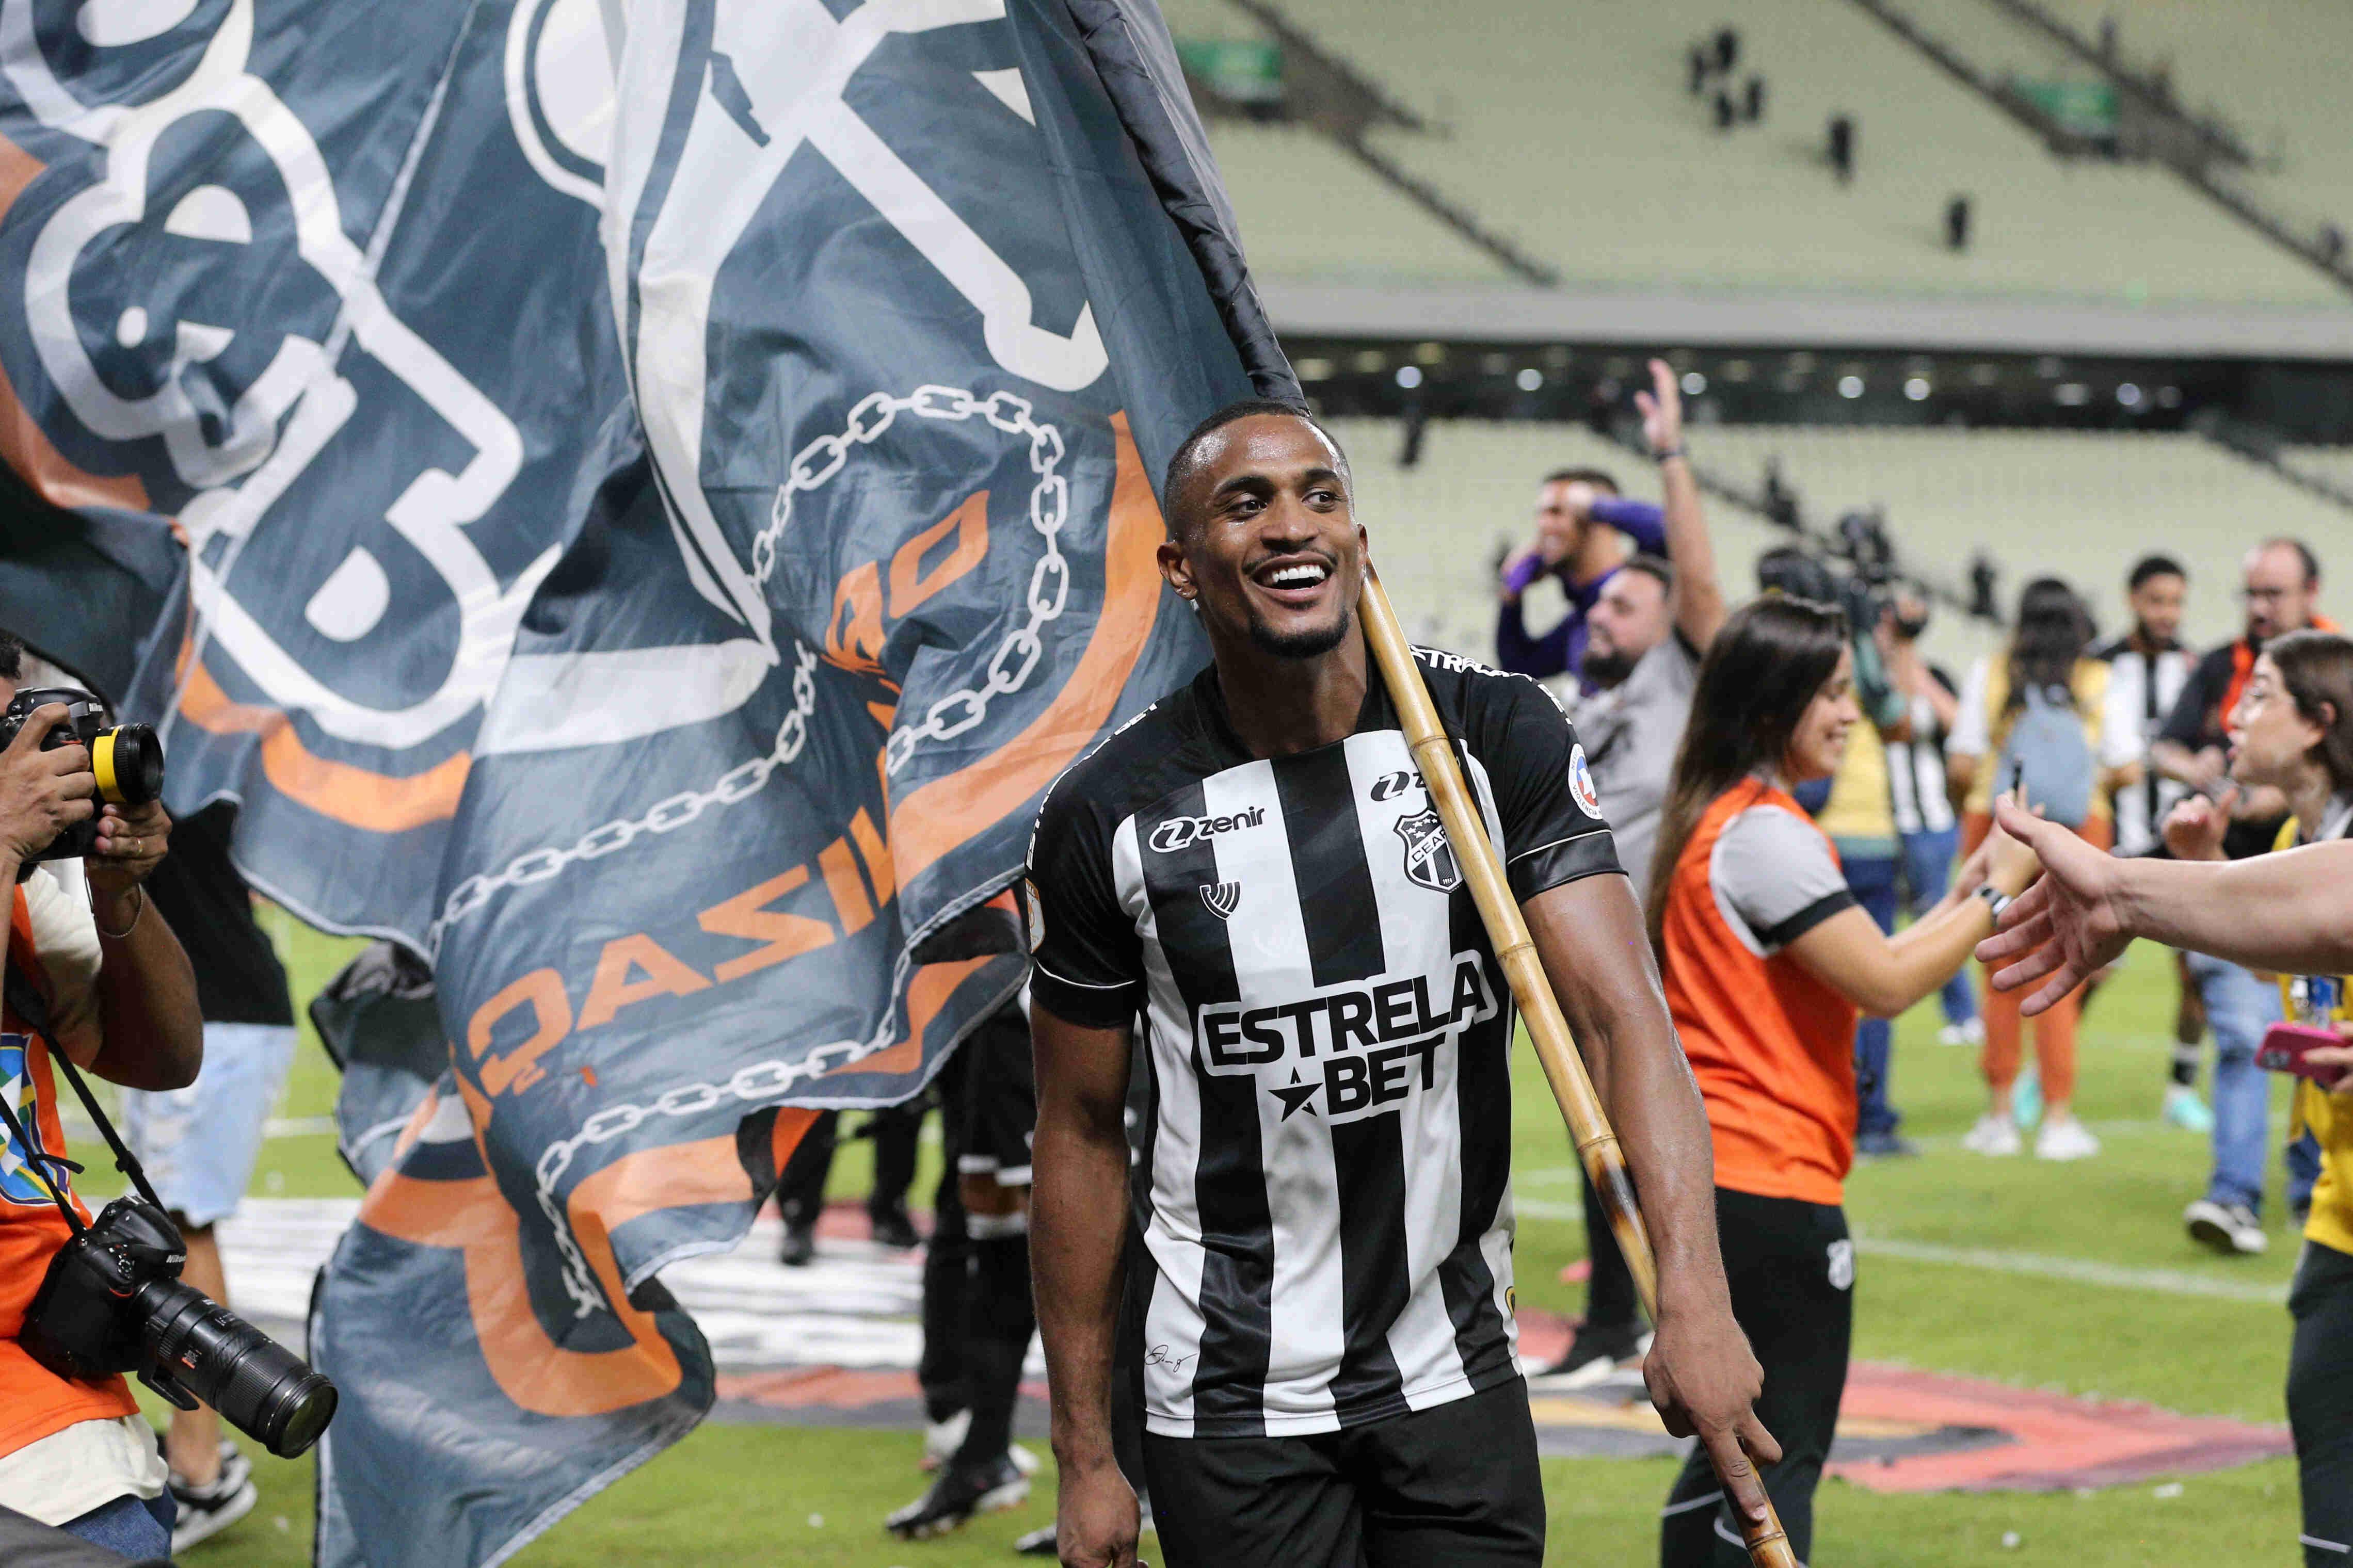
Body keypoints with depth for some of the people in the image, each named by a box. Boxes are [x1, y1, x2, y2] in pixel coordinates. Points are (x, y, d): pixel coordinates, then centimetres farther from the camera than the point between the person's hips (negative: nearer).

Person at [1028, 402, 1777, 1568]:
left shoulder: (1497, 738, -6)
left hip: (1459, 1382, 1)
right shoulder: (1112, 813, -7)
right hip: (1227, 1406, -1)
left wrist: (1693, 1298, -31)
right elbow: (1082, 1134, 1)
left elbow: (1619, 1013, -16)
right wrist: (1083, 1458, 1)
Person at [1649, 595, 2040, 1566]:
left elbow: (1846, 971, 17)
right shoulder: (1766, 833, -16)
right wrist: (1999, 894, -8)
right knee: (1784, 1459, -6)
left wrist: (1963, 897, 10)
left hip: (1705, 1180, 10)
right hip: (1771, 1182, -10)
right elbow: (1887, 985, -19)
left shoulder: (1717, 822, 15)